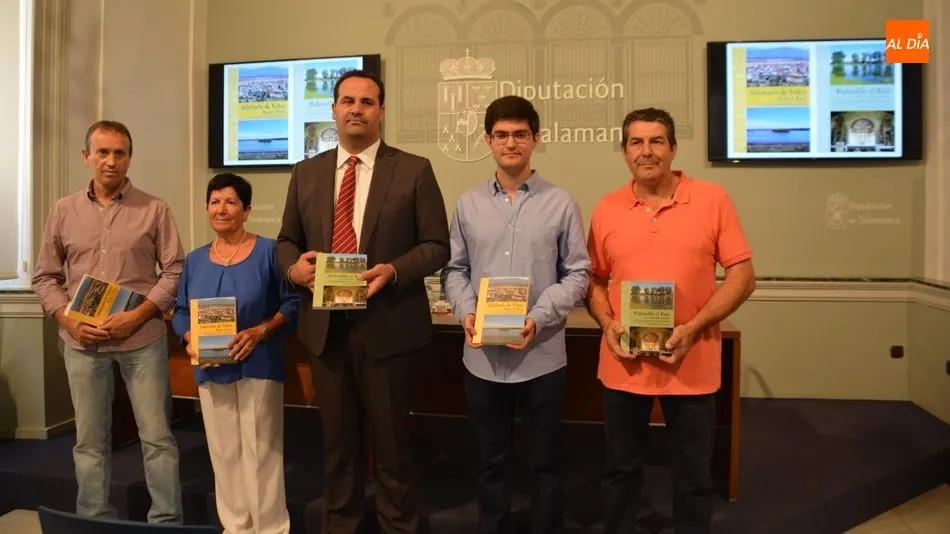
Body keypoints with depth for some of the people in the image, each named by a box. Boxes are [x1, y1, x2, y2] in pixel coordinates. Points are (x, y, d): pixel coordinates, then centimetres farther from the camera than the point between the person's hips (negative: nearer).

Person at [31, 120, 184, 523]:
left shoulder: (154, 210, 0)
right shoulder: (63, 211, 8)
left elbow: (175, 270, -3)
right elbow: (45, 276, 10)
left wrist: (137, 316, -13)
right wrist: (69, 321, -5)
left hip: (142, 338, -2)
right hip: (82, 341, 3)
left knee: (157, 436, 2)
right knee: (89, 440, 12)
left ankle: (167, 521, 14)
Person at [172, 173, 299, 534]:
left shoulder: (268, 251, -5)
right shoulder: (194, 260, 10)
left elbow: (292, 303, -9)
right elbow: (181, 311, 12)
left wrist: (261, 331, -22)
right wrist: (189, 340, -8)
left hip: (258, 366, -5)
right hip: (211, 370, 5)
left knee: (261, 451, 0)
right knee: (224, 452, 12)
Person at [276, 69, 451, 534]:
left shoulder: (414, 170, -3)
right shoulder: (306, 173, 9)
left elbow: (436, 245, -4)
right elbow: (286, 240, 13)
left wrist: (393, 270, -21)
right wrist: (293, 265, -10)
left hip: (387, 327, -3)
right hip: (325, 326, 4)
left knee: (390, 442, 10)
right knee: (337, 440, 18)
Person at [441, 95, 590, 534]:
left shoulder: (561, 204, -2)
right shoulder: (468, 204, 6)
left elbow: (577, 273, -2)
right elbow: (454, 270, 8)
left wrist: (539, 318, -15)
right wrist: (466, 312, -10)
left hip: (542, 355, -2)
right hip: (482, 355, 2)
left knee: (545, 460, 13)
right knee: (491, 460, 17)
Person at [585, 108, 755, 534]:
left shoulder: (713, 199, -4)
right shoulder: (606, 209, 2)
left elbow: (743, 276, -5)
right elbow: (594, 279, 9)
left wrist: (693, 328, -15)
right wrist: (607, 324, -9)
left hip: (691, 364, -1)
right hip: (623, 364, 2)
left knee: (693, 475, 14)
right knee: (621, 469, 16)